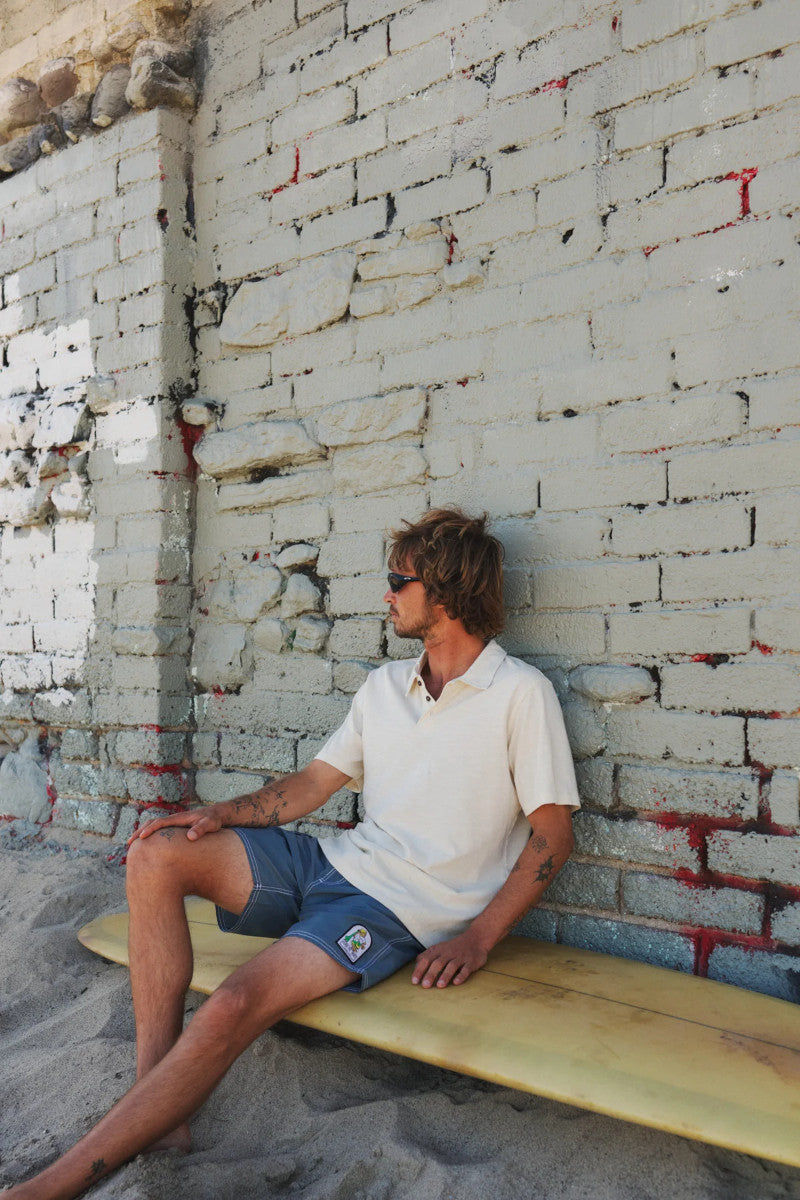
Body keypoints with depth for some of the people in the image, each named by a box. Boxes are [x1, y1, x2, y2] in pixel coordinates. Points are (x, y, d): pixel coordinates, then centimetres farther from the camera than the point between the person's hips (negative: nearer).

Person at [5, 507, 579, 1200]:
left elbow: (553, 833, -8)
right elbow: (315, 782, 14)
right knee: (158, 855, -12)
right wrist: (220, 816, -2)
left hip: (401, 907, -7)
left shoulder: (521, 693, -8)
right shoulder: (385, 685, 13)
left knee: (233, 1007, -28)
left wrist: (476, 940, -16)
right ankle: (155, 1105, -12)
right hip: (335, 862, 7)